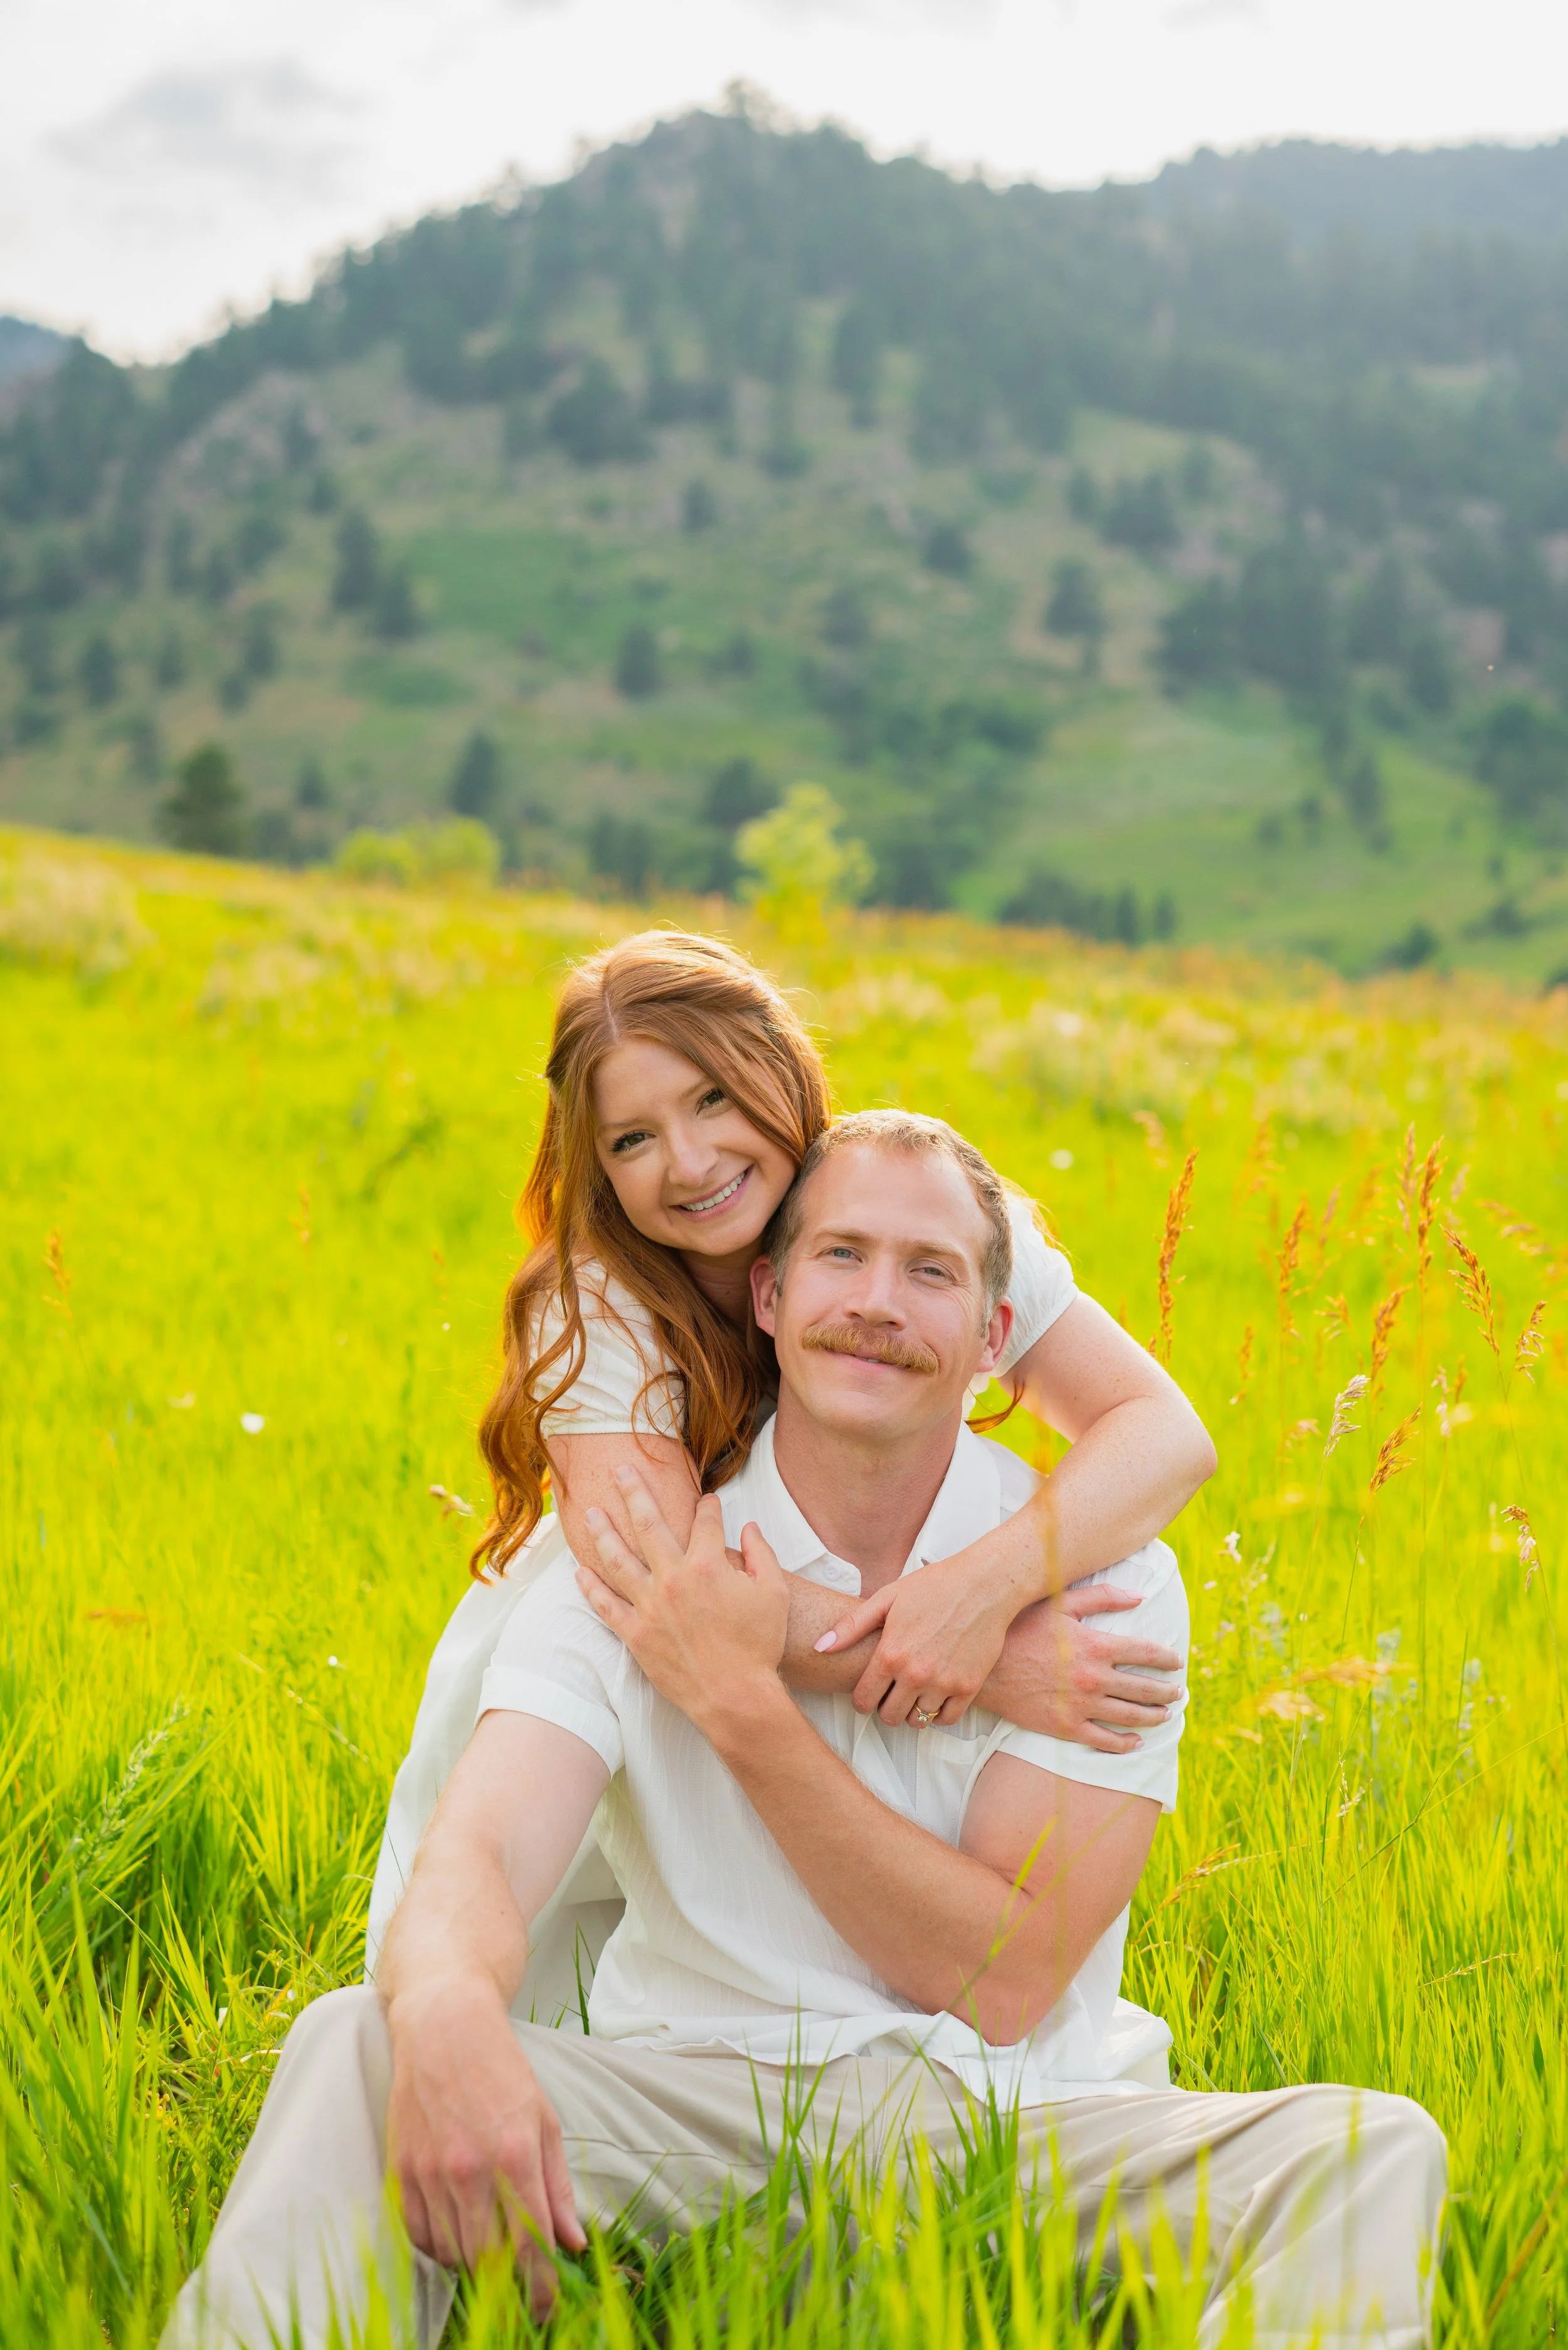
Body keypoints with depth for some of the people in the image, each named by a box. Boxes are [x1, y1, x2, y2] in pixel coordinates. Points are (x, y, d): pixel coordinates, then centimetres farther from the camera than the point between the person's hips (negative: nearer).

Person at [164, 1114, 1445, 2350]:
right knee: (359, 2047, -26)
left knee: (1371, 2147, -28)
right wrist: (447, 2011, -45)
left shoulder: (1103, 1572, -4)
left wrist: (741, 1704, -16)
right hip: (694, 2103, 0)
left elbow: (1003, 1981, -10)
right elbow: (478, 1853, -19)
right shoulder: (642, 1577, -2)